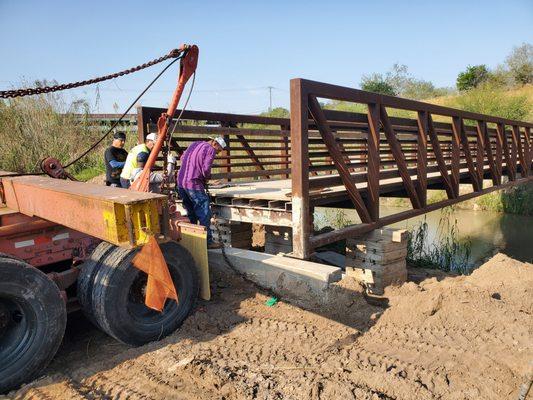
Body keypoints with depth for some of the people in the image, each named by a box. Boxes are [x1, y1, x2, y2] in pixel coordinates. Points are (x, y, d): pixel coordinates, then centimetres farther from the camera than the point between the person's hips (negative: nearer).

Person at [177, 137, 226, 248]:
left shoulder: (194, 144, 19)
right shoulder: (210, 150, -7)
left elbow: (182, 158, 25)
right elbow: (206, 169, -16)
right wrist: (207, 178, 4)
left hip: (181, 182, 9)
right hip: (194, 184, -8)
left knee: (191, 213, 17)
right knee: (204, 213, -2)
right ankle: (208, 241, 0)